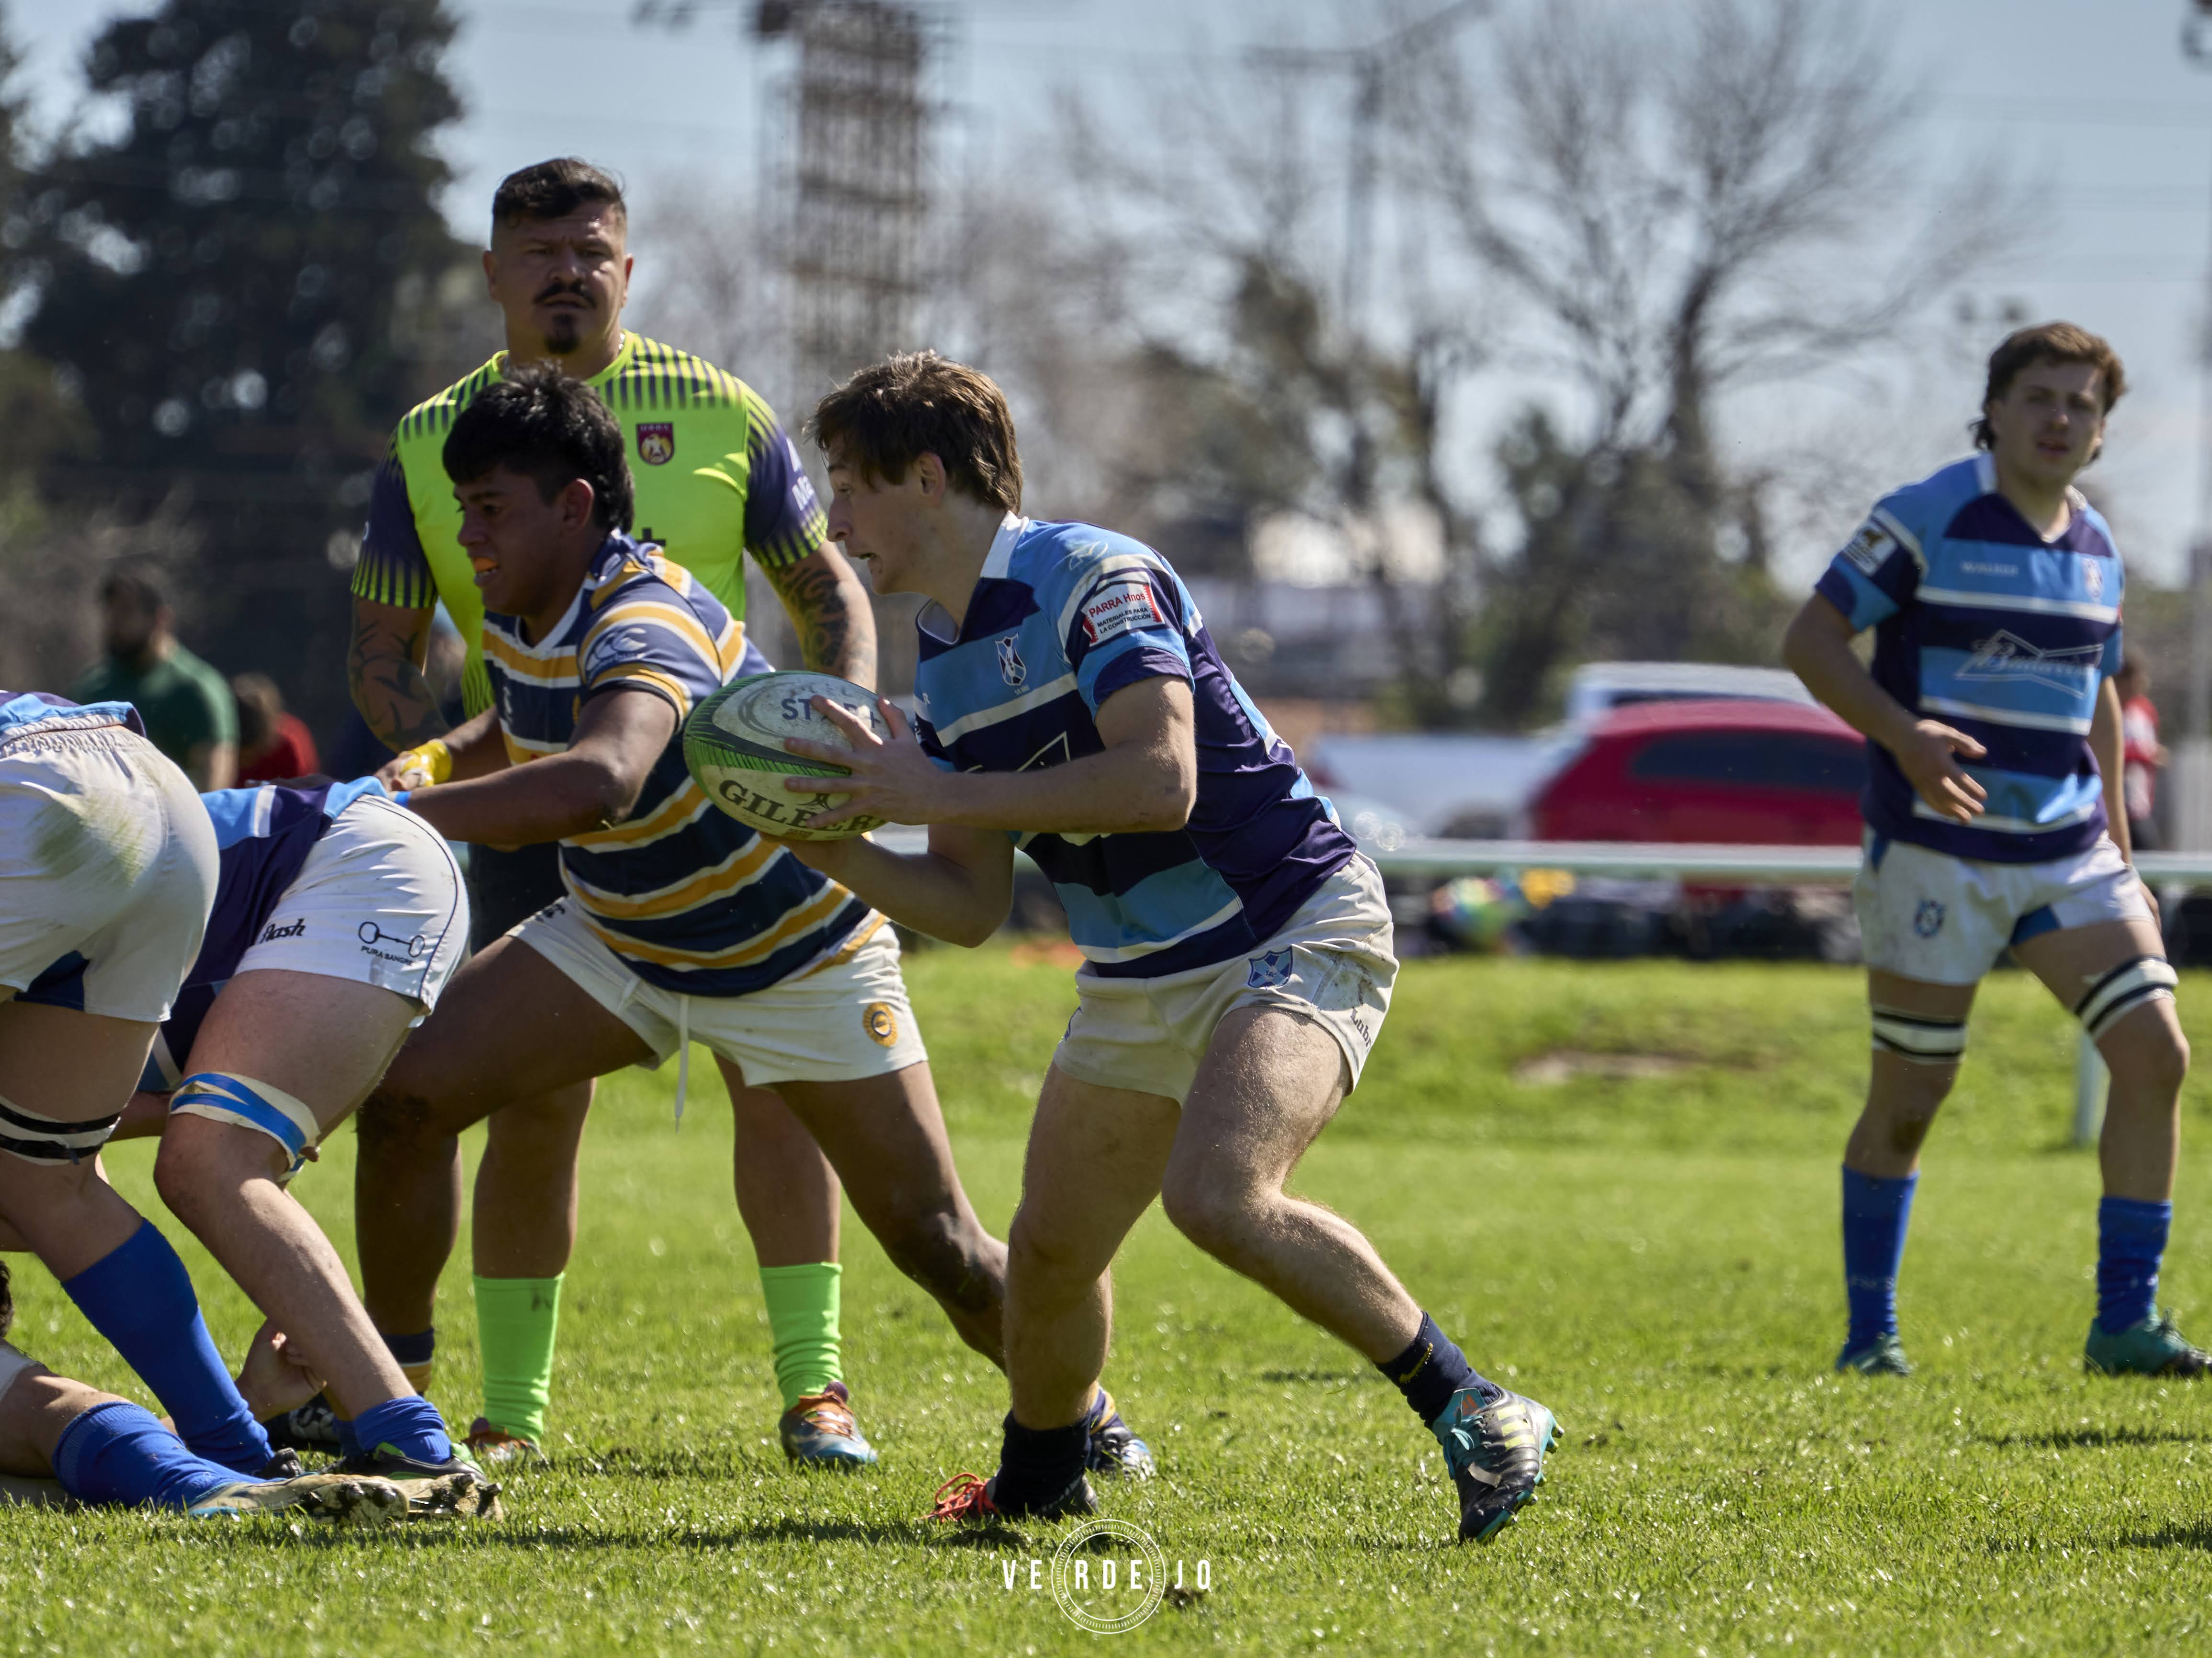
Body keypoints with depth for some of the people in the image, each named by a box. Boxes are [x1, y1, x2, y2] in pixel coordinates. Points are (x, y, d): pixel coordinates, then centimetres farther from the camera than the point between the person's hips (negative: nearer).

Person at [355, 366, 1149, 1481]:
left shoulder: (649, 625, -35)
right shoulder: (516, 618, -8)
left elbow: (596, 781, -57)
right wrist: (432, 765, -5)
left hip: (799, 957, -7)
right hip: (619, 944, 7)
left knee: (938, 1246, -5)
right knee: (407, 1092, -11)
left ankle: (1085, 1416, 20)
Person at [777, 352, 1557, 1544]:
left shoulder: (1094, 580, -17)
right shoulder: (943, 664, 9)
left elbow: (1162, 781, -31)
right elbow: (970, 907, 10)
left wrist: (946, 791, -26)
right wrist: (833, 850, -7)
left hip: (1295, 937, -9)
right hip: (1138, 984, 9)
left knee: (1217, 1196, -30)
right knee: (1050, 1253, 8)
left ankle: (1476, 1417, -19)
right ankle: (1040, 1480, 35)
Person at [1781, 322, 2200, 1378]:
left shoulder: (2095, 550, 12)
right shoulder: (1927, 521, -7)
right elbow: (1810, 640, -9)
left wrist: (2117, 848, 20)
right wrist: (1904, 735, -25)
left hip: (2066, 854, 5)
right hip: (1936, 853, -5)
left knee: (2155, 1055, -9)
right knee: (1906, 1104, 0)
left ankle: (2124, 1323, -4)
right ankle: (1870, 1332, 16)